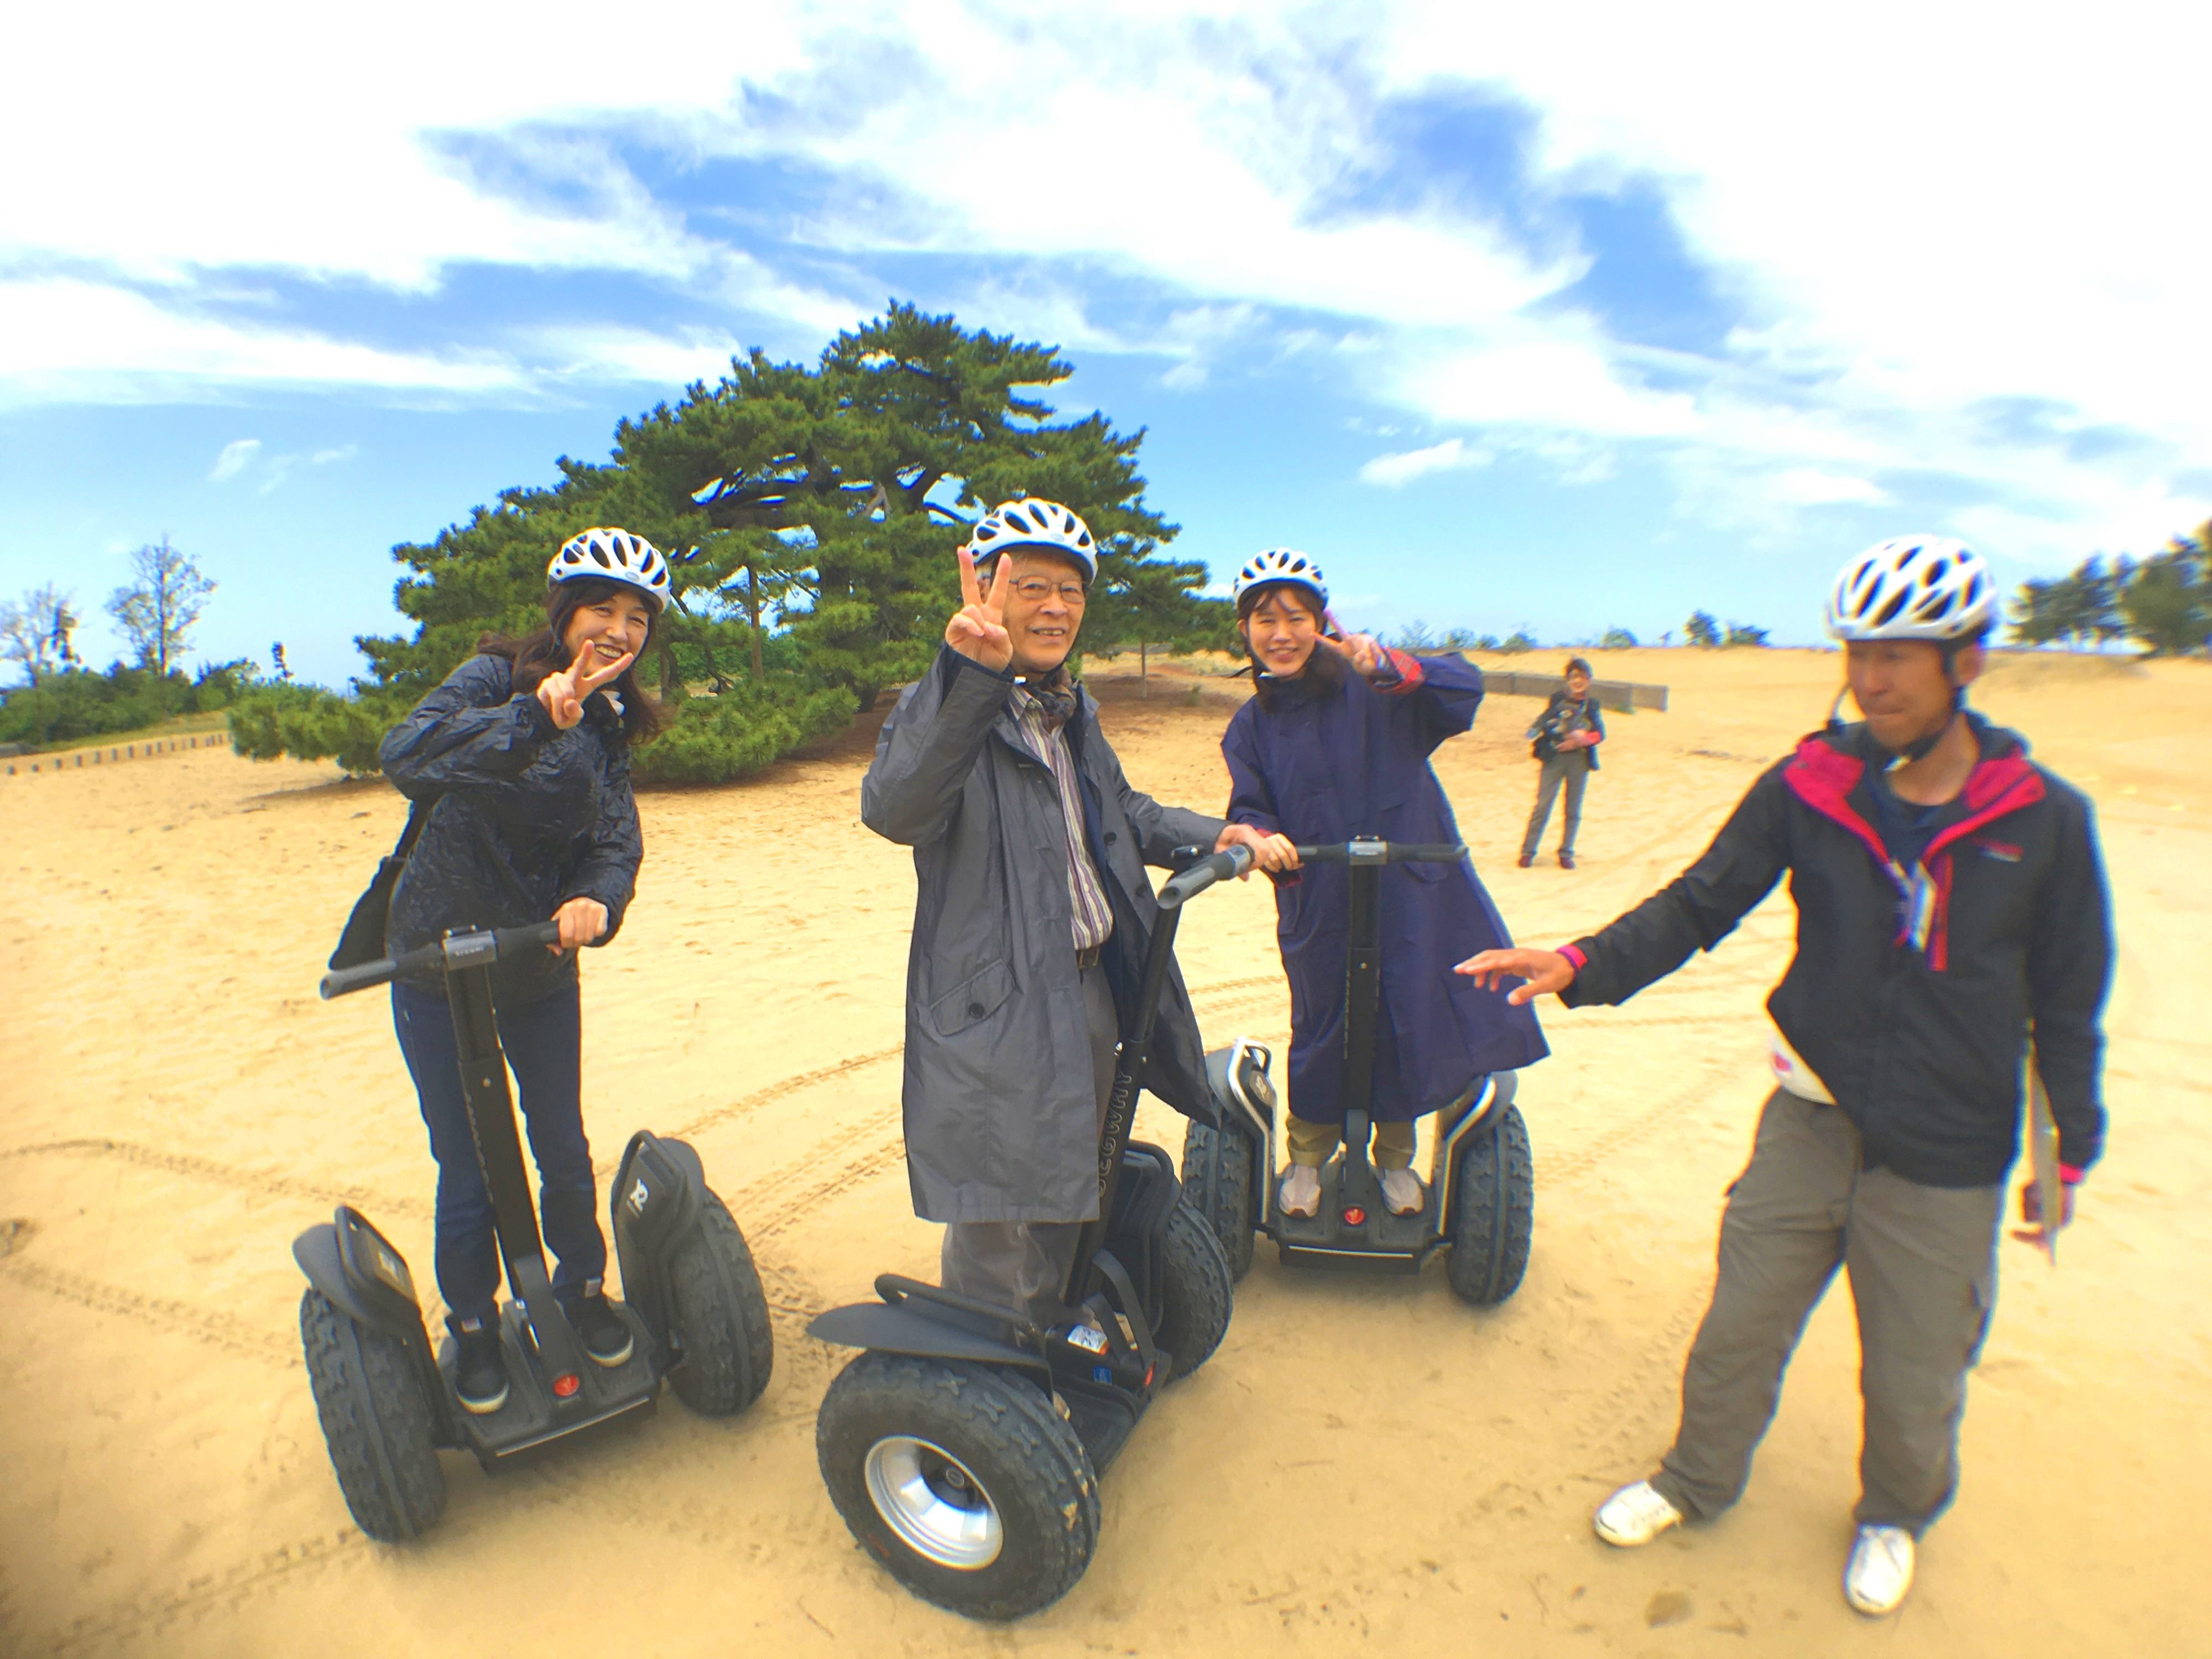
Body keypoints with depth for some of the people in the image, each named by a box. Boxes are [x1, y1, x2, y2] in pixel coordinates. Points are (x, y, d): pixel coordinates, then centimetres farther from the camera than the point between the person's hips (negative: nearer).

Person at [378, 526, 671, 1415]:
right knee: (467, 1169, 9)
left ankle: (584, 1290, 38)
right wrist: (536, 718, -47)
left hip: (542, 968, 4)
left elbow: (617, 836, -7)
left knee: (566, 1151, 13)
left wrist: (596, 899, -28)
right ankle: (474, 1326, 33)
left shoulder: (608, 727, 1)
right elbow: (407, 755, -34)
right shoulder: (496, 676, -16)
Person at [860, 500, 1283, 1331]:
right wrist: (973, 675, -49)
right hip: (996, 1012, -8)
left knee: (1067, 1196, 25)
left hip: (1091, 990, 9)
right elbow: (894, 810, -37)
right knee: (998, 1225, 5)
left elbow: (1125, 813, 27)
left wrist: (1215, 836, 12)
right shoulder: (943, 708, -15)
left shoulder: (1071, 713, 13)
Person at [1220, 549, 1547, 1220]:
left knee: (1407, 1025, 9)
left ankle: (1396, 1157, 35)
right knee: (1320, 1029, 13)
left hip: (1409, 895, -1)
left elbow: (1465, 688, -18)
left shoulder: (1371, 691, -7)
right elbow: (1250, 810, 0)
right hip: (1317, 908, 2)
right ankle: (1307, 1156, 37)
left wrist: (1389, 668, -35)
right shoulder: (1250, 728, 4)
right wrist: (1265, 840, -23)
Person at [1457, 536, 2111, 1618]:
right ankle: (1699, 1479, 39)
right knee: (1738, 1326, 11)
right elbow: (1701, 902, -8)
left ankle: (1894, 1515, 47)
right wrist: (1583, 963, -23)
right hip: (1814, 1121, 1)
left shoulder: (2043, 818, -7)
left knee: (1913, 1381, 14)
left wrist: (2070, 1153, 6)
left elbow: (2068, 1002, 2)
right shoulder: (1809, 786, -7)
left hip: (1946, 1160, 0)